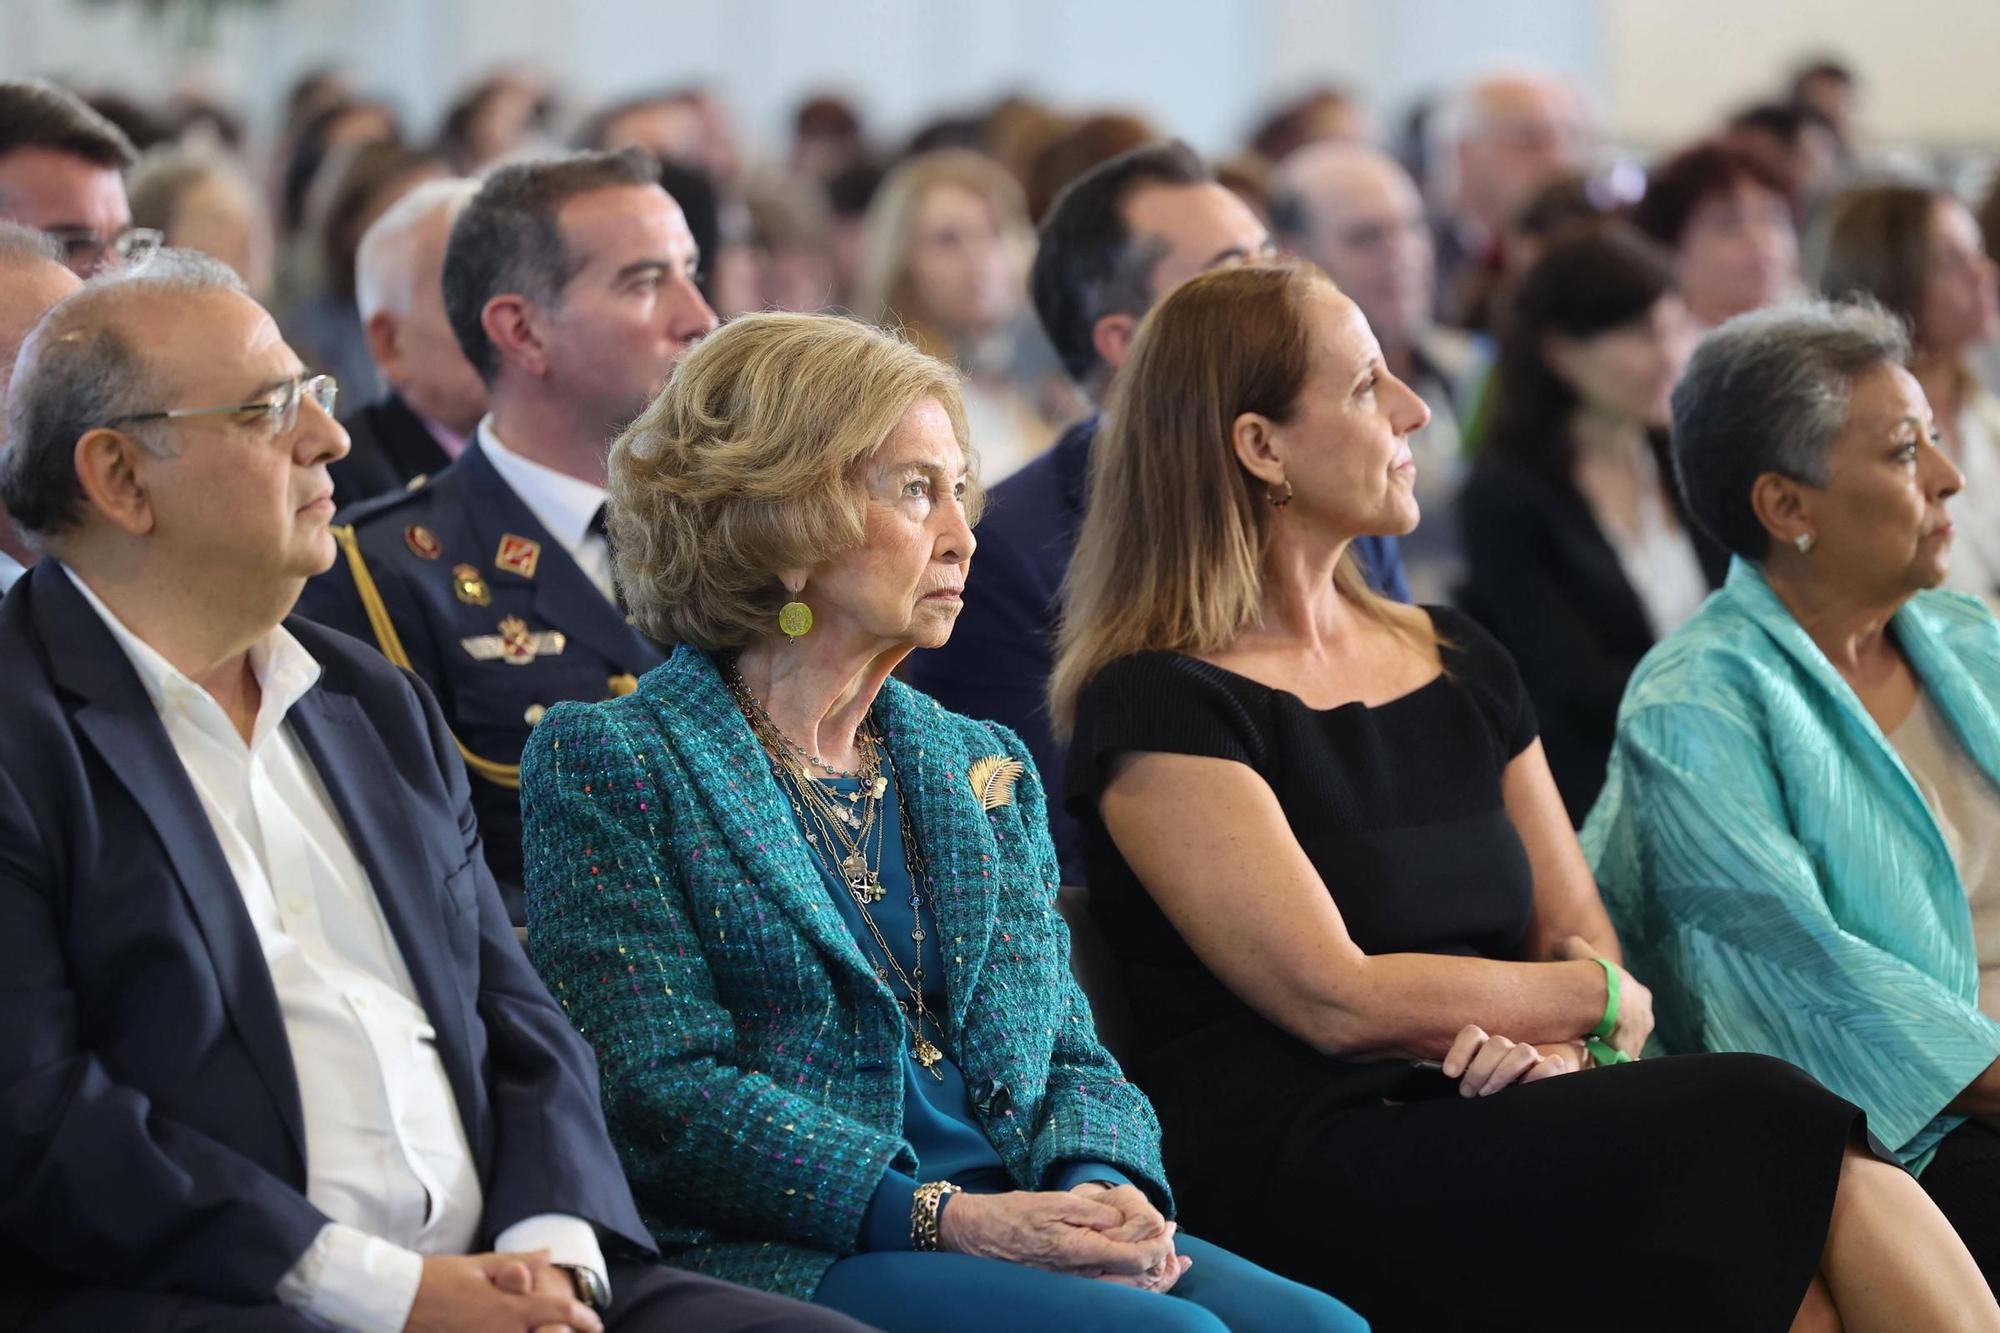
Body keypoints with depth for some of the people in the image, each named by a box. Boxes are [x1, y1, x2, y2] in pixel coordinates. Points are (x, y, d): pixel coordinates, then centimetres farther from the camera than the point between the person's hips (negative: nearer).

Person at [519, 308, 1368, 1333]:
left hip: (1022, 1234, 6)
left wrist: (1103, 1186, -6)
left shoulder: (985, 769, 23)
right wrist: (946, 1216, -18)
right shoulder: (611, 761, 2)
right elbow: (667, 1093, -8)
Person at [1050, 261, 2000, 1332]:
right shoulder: (1159, 708, -3)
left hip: (1490, 1121, 7)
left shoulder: (1459, 663, 21)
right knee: (1775, 1132, -28)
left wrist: (1558, 1050, -7)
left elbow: (1580, 935, 17)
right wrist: (1600, 1000, 2)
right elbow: (1336, 1000, -10)